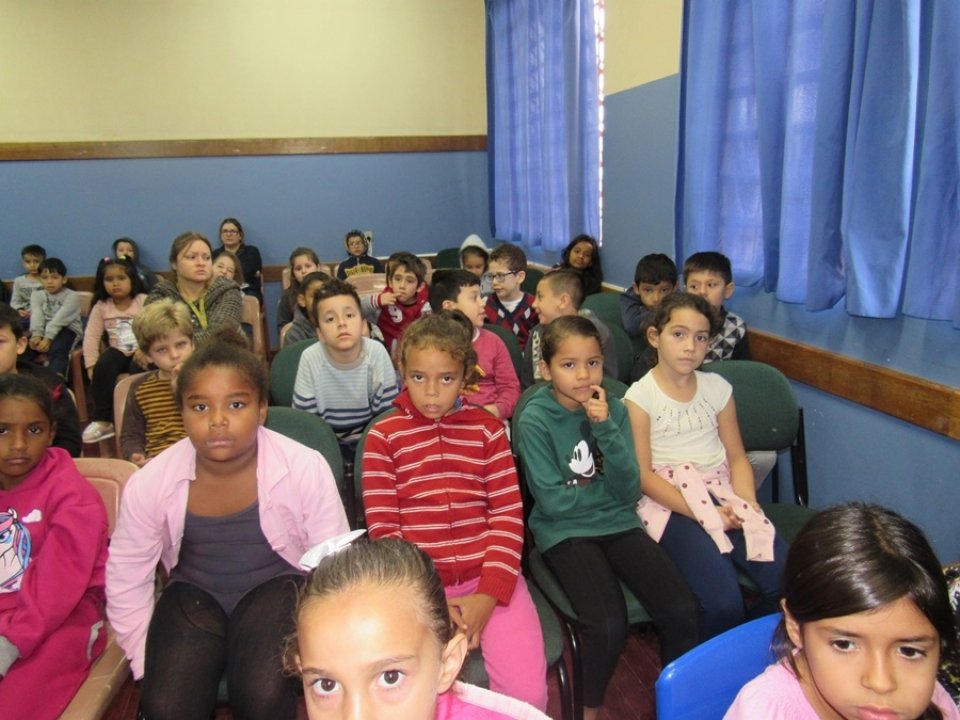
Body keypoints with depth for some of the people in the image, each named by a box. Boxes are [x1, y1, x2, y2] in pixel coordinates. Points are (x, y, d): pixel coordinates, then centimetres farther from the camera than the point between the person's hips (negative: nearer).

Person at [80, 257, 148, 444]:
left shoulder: (144, 301, -1)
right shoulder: (101, 306, 8)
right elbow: (91, 337, 2)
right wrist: (92, 365, -9)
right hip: (118, 352, 3)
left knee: (137, 368, -33)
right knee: (102, 367, -26)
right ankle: (102, 420, -16)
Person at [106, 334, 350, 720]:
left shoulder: (306, 469, -22)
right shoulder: (150, 483, -14)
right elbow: (126, 579, 1)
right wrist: (151, 663, 1)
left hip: (276, 585, -2)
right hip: (195, 592, 2)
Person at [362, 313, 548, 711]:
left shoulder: (488, 429, 6)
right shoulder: (383, 437, 2)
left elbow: (508, 515, 1)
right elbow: (382, 529, -1)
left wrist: (489, 593, -10)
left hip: (489, 578, 1)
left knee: (527, 694, -12)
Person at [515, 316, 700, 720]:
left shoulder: (613, 410, 3)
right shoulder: (535, 421, -9)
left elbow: (629, 491, -5)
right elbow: (552, 501, -12)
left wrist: (605, 428, -16)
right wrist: (607, 490, -2)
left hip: (618, 523, 4)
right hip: (564, 532, -4)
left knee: (682, 610, -16)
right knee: (609, 625, -25)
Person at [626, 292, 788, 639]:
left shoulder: (717, 387, 11)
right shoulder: (640, 396, -4)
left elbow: (737, 457, 13)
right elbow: (643, 475, -8)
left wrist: (747, 504, -6)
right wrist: (703, 513, -15)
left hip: (723, 495, 5)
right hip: (670, 503, -5)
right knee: (723, 602, -24)